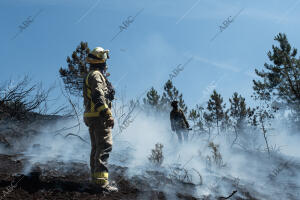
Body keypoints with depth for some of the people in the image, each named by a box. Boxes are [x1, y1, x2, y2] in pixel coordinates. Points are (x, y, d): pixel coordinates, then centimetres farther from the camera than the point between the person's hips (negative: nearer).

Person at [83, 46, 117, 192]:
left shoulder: (89, 76, 23)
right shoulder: (96, 75, -9)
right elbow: (98, 97, -21)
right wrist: (107, 114, -25)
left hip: (91, 116, 11)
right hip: (99, 116, -11)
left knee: (96, 146, 15)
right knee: (105, 145, -15)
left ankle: (95, 175, 24)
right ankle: (101, 179, -19)